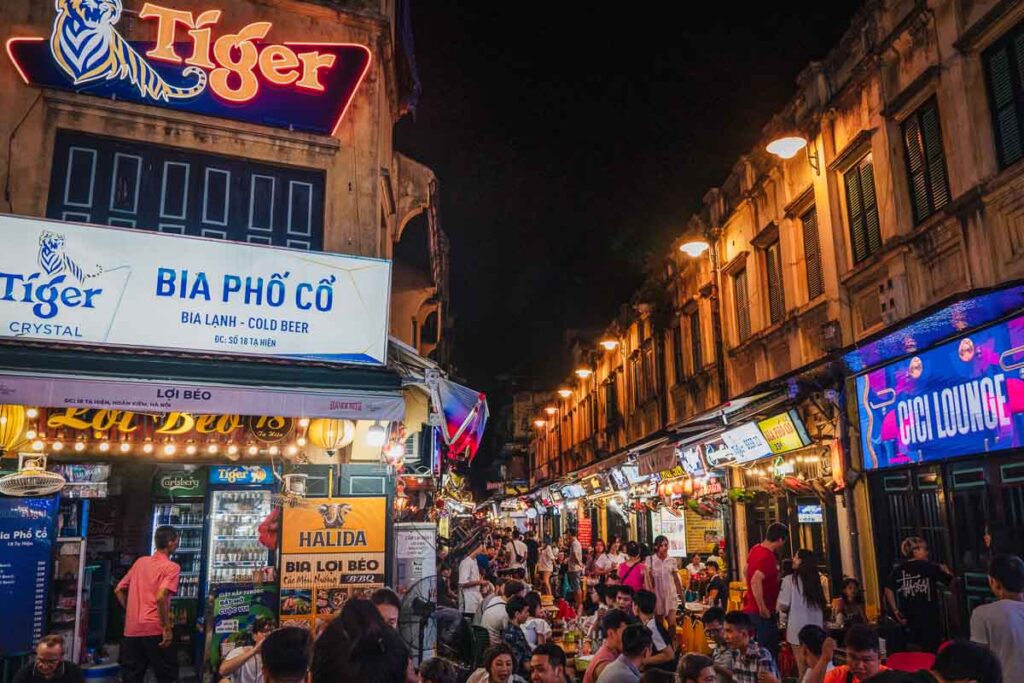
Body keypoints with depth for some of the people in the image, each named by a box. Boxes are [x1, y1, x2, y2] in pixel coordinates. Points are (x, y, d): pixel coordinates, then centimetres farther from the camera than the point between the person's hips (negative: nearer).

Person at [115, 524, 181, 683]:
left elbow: (119, 590, 17)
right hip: (154, 629, -6)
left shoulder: (140, 561, 13)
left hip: (131, 629, 6)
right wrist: (167, 627, -15)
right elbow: (160, 597, -21)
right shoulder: (171, 567, -7)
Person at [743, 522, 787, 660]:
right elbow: (755, 581, -34)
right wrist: (762, 609, -26)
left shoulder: (755, 549, 6)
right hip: (763, 613, -9)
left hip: (750, 609, 9)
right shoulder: (768, 557, -22)